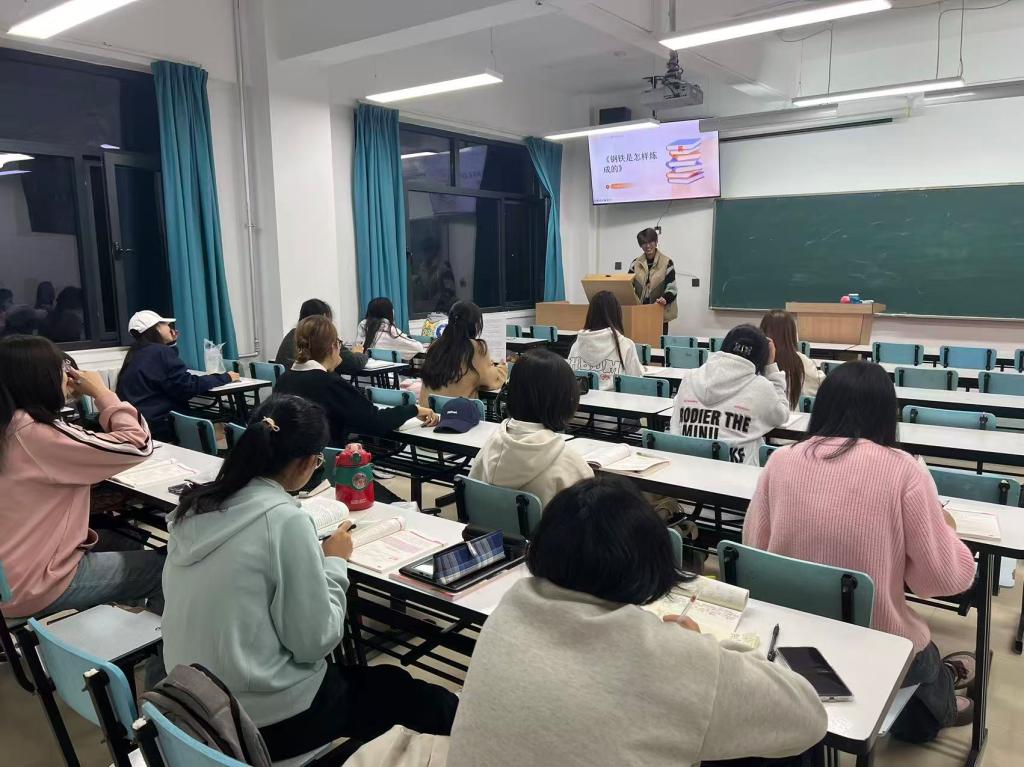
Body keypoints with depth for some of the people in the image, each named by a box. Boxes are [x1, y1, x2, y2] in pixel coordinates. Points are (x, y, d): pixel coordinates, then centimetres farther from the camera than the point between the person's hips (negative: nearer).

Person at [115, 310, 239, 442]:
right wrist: (224, 378, -10)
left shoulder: (137, 352, 13)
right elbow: (188, 387, -20)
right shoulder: (160, 352, -15)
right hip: (156, 425, -9)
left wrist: (171, 343, 23)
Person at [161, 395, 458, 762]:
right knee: (397, 688, 16)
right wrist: (334, 563, -6)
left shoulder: (195, 504, -3)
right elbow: (315, 642, -19)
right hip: (264, 718, -7)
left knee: (361, 674, 26)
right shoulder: (284, 520, -24)